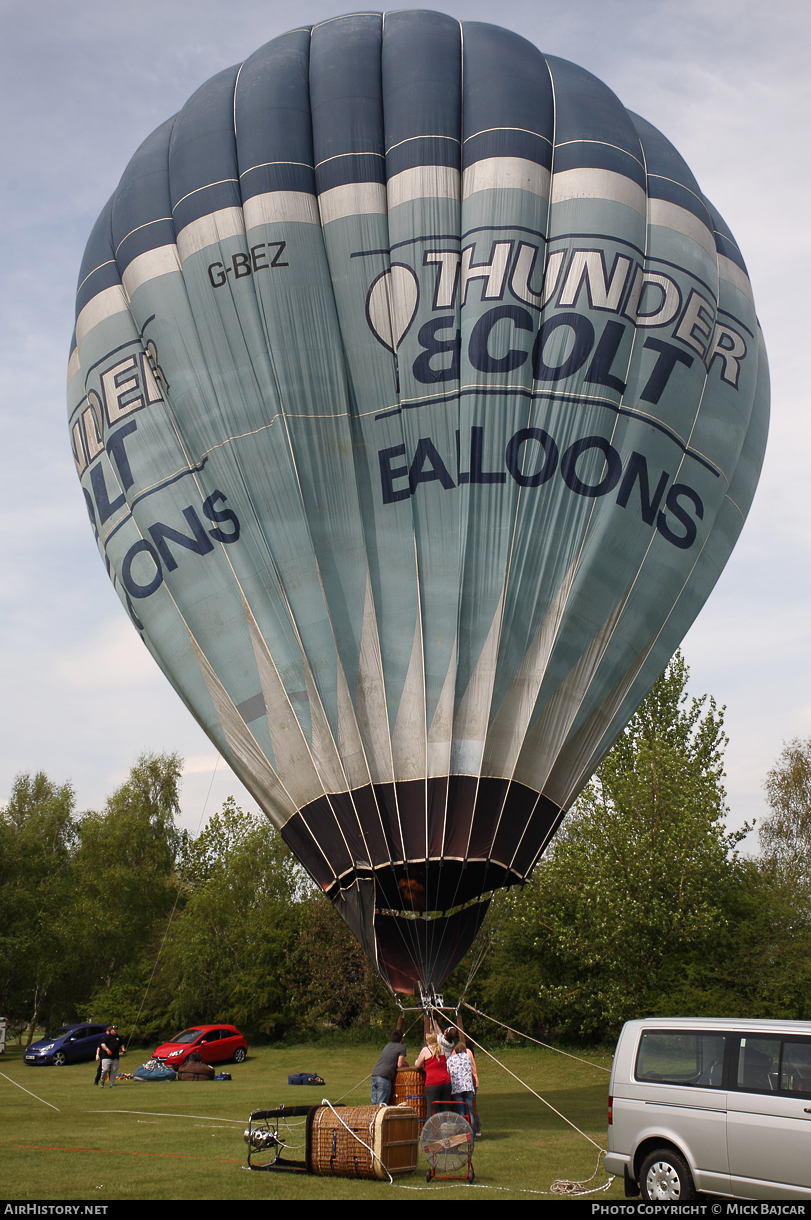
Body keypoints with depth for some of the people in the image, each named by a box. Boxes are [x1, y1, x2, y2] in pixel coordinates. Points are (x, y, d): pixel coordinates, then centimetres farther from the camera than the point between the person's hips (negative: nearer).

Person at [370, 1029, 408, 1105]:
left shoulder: (387, 1045, 25)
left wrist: (404, 1062, 33)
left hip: (374, 1074, 7)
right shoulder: (402, 1047, 5)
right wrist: (406, 1065, 18)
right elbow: (400, 1065, -2)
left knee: (374, 1103, 9)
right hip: (384, 1077, -7)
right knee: (381, 1105, -9)